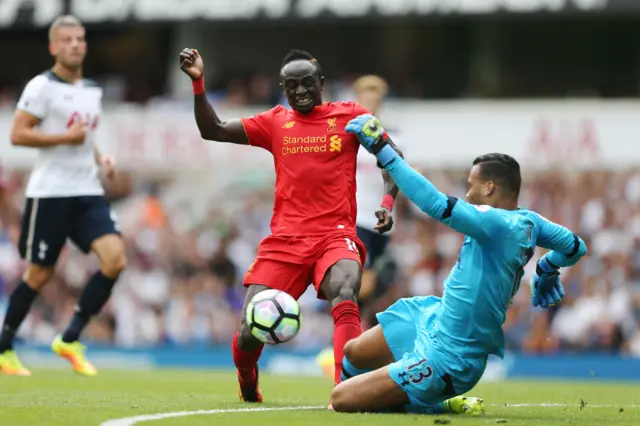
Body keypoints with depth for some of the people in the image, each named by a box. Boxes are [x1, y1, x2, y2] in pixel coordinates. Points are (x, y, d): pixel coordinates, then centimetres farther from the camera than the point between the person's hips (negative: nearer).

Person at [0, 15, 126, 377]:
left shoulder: (94, 91, 16)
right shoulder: (42, 87, -7)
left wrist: (101, 158, 10)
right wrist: (66, 137, -18)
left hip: (89, 192, 6)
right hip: (50, 193, -6)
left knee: (115, 258, -14)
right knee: (40, 274, 0)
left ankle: (70, 339, -4)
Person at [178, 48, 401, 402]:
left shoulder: (349, 116, 7)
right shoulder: (275, 122, 13)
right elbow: (212, 130, 14)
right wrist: (198, 83, 2)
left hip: (336, 235, -2)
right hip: (285, 240, 2)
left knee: (345, 296, -35)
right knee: (249, 334, -7)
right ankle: (248, 388, 26)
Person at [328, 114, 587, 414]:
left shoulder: (499, 224, -28)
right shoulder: (528, 220, -1)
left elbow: (435, 203, -36)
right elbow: (575, 247, 14)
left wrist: (383, 151, -31)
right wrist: (546, 268, 34)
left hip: (446, 357, -10)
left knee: (342, 400, -8)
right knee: (353, 354, 20)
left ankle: (435, 406, 5)